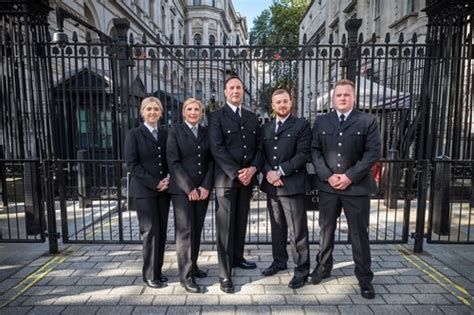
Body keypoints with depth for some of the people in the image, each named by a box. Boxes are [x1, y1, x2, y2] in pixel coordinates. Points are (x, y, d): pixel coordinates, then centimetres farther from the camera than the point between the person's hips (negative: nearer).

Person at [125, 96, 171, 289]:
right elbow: (131, 164, -8)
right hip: (144, 190, -4)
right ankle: (150, 275, 14)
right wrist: (154, 183, -14)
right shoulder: (134, 134, -1)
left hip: (163, 190, 4)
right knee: (150, 232, -1)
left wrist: (168, 179, -6)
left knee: (162, 231, 8)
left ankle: (158, 271, 23)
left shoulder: (165, 134, 11)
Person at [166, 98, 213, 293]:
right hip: (182, 190, -4)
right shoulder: (175, 132, 1)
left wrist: (206, 186, -5)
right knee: (185, 231, -2)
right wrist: (189, 188, -12)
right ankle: (186, 275, 8)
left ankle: (193, 266, 26)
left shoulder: (206, 132, 11)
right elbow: (173, 162, -7)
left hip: (202, 189, 4)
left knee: (197, 229, 11)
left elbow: (211, 161, 7)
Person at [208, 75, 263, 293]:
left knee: (241, 222, 15)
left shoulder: (252, 117, 14)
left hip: (248, 178, 5)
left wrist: (253, 168, -8)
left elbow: (259, 147, 10)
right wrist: (236, 173, -17)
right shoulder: (217, 117, -2)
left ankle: (237, 258, 34)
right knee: (225, 226, 0)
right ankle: (225, 274, 8)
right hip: (226, 178, -5)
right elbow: (217, 149, -13)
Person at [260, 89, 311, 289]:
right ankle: (279, 261, 32)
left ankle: (302, 269, 14)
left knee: (297, 230, 1)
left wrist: (280, 172, -14)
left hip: (292, 184, -5)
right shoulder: (266, 128, 16)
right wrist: (268, 172, -8)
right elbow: (262, 154, 11)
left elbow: (303, 154, -10)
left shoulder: (301, 125, 0)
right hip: (271, 185, 5)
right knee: (277, 227, 16)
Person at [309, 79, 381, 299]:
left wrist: (350, 176, -14)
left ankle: (364, 277, 23)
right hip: (328, 185, 2)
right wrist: (327, 175, -10)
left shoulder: (367, 121, 0)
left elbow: (373, 152, -7)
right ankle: (323, 267, 31)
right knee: (326, 230, 13)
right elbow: (315, 151, 3)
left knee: (359, 233, 7)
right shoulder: (321, 122, 8)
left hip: (357, 186, -2)